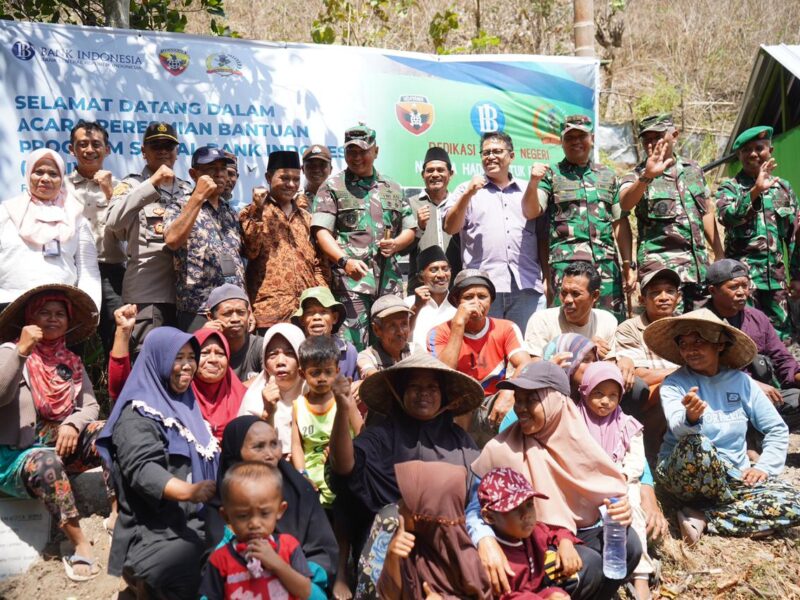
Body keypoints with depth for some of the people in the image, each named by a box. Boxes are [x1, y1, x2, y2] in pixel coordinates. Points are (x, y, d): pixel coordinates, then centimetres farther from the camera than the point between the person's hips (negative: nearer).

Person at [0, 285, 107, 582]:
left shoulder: (72, 362, 12)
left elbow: (90, 405, 3)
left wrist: (72, 425, -17)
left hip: (60, 445, 5)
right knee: (47, 461, -37)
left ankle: (118, 514, -20)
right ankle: (80, 543, -29)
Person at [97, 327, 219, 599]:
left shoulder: (187, 405, 17)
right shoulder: (138, 413, -4)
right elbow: (142, 469, -20)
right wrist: (187, 491, -35)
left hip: (198, 521, 7)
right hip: (158, 531, -7)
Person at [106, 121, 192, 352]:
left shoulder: (187, 190, 17)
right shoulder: (132, 184, 6)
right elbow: (113, 221, -15)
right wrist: (153, 183, -16)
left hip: (183, 291, 4)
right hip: (146, 293, -4)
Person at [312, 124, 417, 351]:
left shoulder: (393, 189, 19)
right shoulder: (332, 187, 5)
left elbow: (410, 230, 22)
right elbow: (321, 232, -5)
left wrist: (396, 244, -1)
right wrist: (345, 261, -22)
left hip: (389, 281, 4)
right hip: (350, 280, -4)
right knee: (353, 349, -8)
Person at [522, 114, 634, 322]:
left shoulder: (608, 176, 18)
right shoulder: (551, 175, 8)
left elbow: (620, 222, 17)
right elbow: (530, 212, -5)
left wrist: (629, 264, 11)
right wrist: (534, 181, -22)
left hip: (607, 264, 3)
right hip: (566, 263, -3)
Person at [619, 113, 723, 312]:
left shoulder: (694, 169, 14)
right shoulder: (637, 176, 0)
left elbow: (706, 213, 19)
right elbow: (625, 204, -23)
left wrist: (720, 256, 16)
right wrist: (647, 176, -41)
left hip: (699, 267, 5)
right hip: (662, 267, -5)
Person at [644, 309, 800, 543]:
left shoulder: (741, 381, 3)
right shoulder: (674, 384, -7)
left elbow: (777, 430, 10)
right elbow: (678, 428, -26)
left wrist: (764, 466, -5)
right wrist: (690, 418, -49)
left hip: (734, 477, 3)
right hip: (683, 476, -3)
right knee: (695, 444, -36)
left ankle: (703, 518, -15)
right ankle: (739, 510, -10)